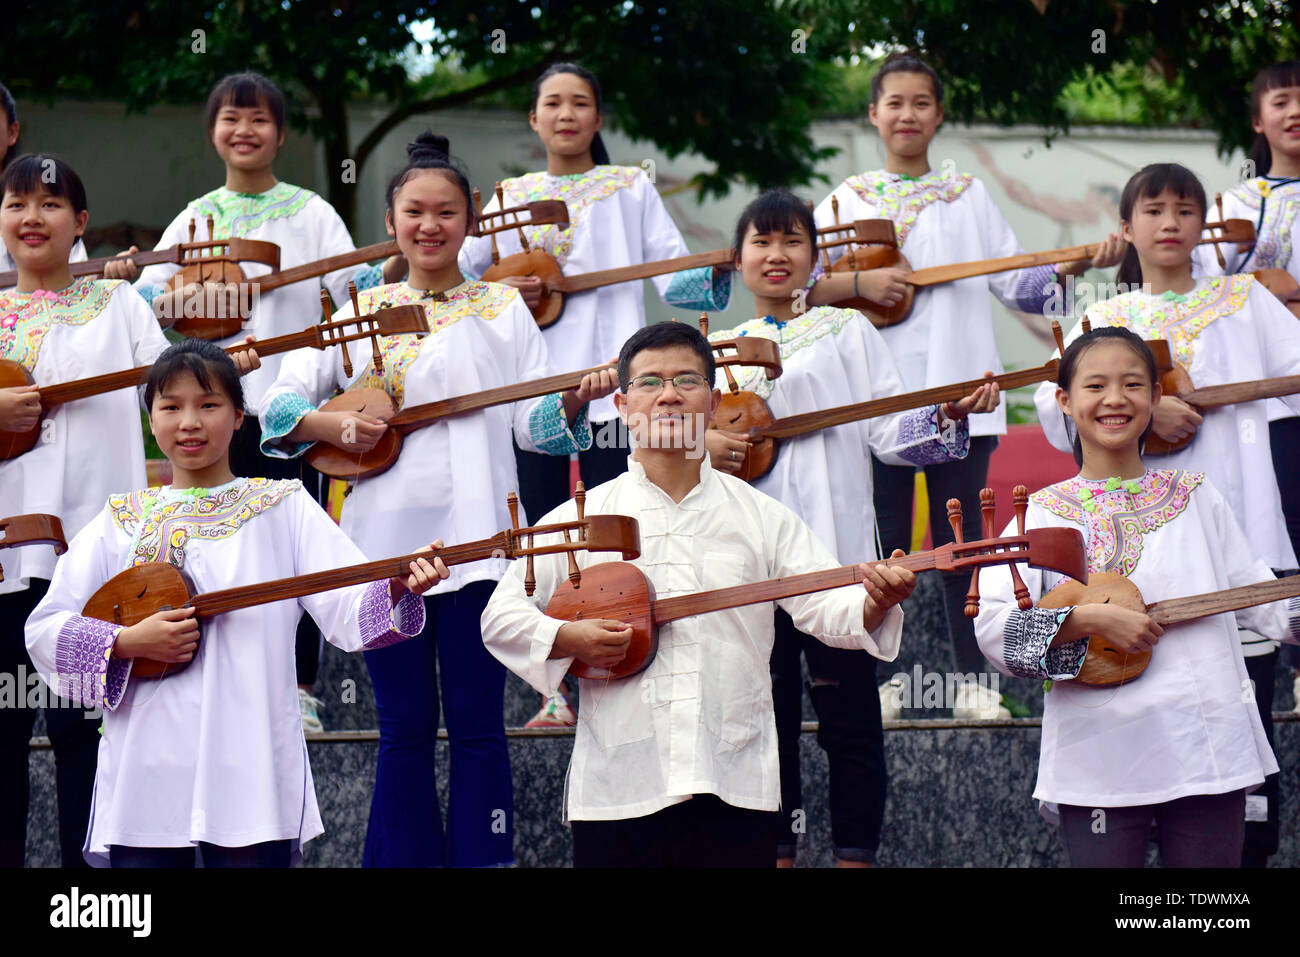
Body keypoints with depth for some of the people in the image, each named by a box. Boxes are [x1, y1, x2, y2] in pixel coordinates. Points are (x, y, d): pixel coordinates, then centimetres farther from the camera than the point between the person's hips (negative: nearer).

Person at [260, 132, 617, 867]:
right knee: (404, 728, 6)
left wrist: (575, 399, -19)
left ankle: (481, 858, 7)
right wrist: (334, 426, -13)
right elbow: (280, 406, 6)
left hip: (473, 537, -1)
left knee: (477, 724, 0)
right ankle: (404, 858, 13)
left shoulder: (502, 307, 9)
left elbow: (534, 422, 2)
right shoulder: (360, 310, 12)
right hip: (384, 538, 1)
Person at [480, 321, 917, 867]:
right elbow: (500, 616, 7)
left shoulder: (763, 518, 10)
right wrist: (567, 638, -12)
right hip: (617, 788, 0)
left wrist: (874, 603, -22)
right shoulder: (579, 520, 8)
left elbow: (825, 607, 0)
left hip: (734, 787, 1)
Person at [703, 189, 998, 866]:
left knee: (849, 720, -1)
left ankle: (856, 855, 6)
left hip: (835, 552, -3)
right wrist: (703, 446, -6)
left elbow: (888, 431, 1)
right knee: (769, 718, 8)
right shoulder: (720, 351, 15)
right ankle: (778, 852, 17)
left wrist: (950, 413, -16)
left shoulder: (848, 331, 8)